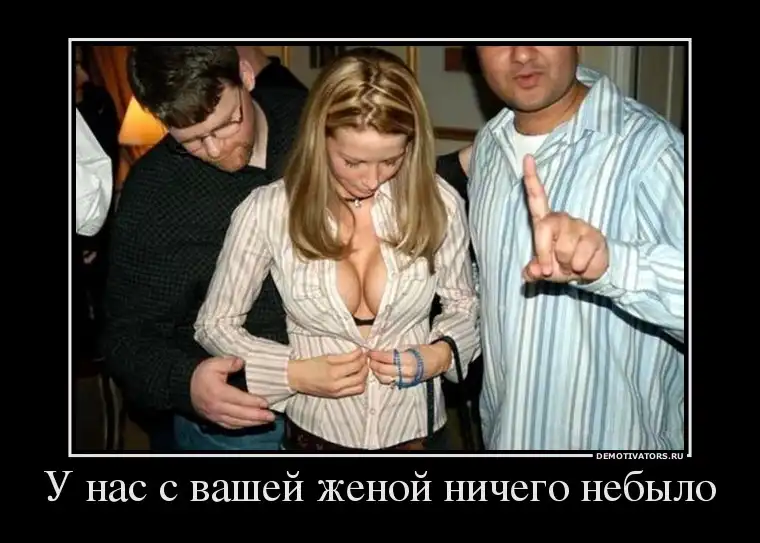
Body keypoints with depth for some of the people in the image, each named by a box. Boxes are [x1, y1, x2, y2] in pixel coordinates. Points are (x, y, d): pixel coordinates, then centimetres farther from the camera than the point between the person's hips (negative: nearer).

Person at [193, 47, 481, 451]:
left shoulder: (439, 202, -12)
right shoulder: (267, 210, -15)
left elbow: (464, 304, 3)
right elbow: (214, 324, -5)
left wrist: (441, 353, -16)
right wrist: (294, 373, -17)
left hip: (416, 427, 1)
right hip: (317, 431, -1)